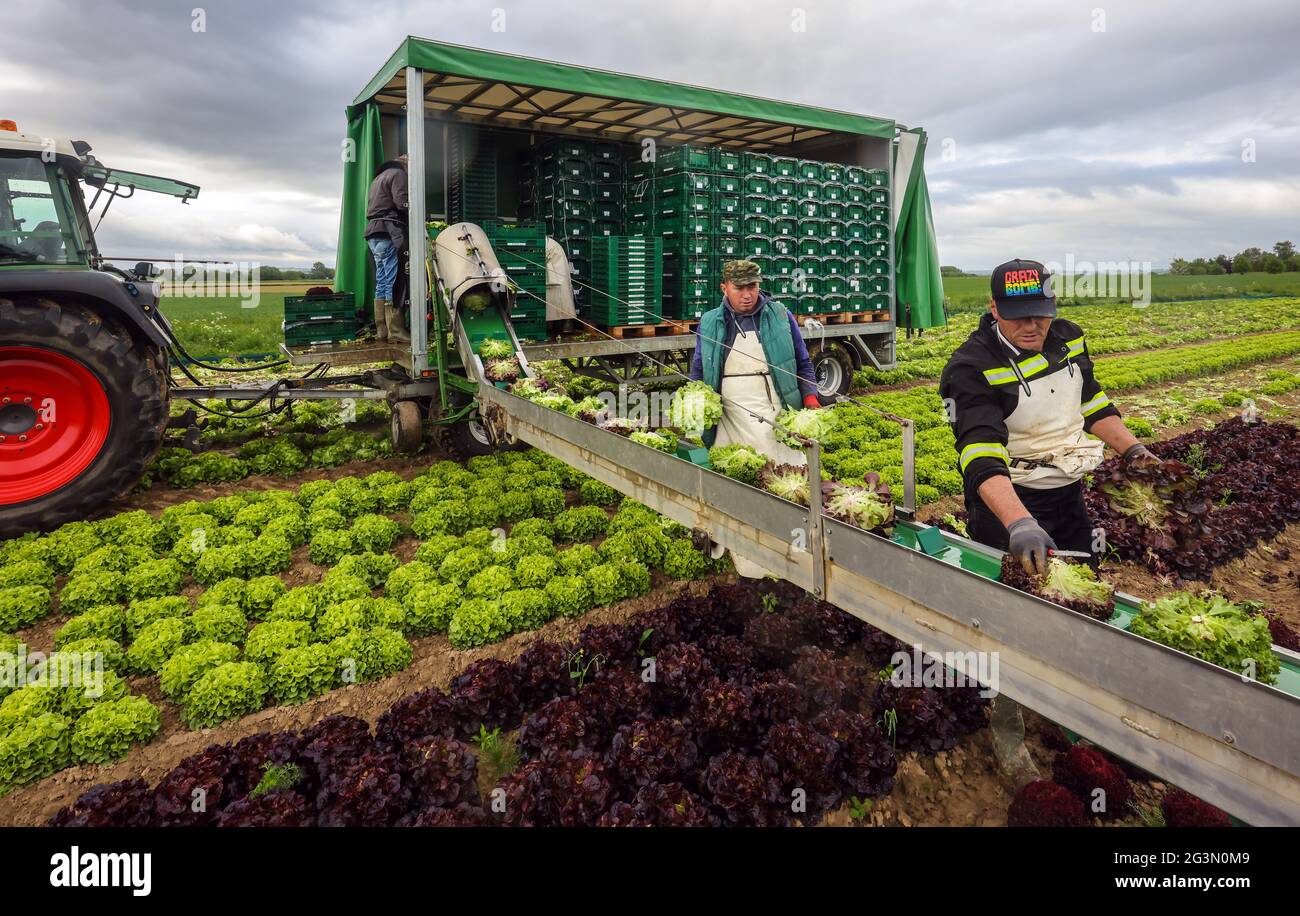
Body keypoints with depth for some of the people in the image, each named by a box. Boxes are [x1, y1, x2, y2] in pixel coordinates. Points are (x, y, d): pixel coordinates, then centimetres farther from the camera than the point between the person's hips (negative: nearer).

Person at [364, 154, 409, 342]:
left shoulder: (378, 178, 29)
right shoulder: (398, 174, 0)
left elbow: (370, 206, 23)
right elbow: (402, 203, -13)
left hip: (373, 234, 9)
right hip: (388, 233, -9)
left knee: (382, 282, 9)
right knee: (393, 283, -11)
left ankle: (381, 330, 8)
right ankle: (395, 330, -13)